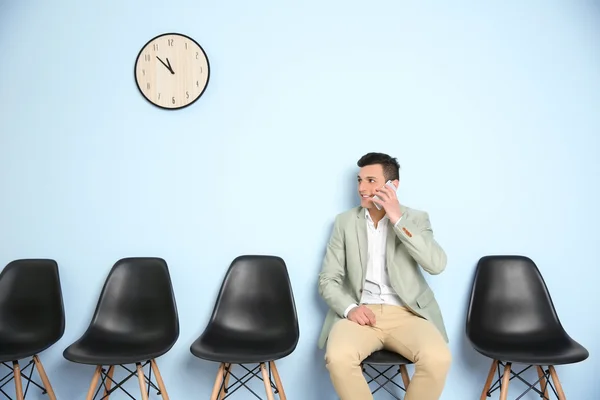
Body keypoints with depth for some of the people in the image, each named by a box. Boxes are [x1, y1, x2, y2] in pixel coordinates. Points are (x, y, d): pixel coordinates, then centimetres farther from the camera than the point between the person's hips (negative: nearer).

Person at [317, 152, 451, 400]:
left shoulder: (416, 219, 6)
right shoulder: (345, 222, 8)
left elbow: (437, 265, -11)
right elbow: (327, 280, 6)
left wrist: (398, 220, -14)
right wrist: (350, 308, -15)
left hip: (406, 314, 0)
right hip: (361, 314, 0)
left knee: (438, 359, -29)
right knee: (338, 358, -31)